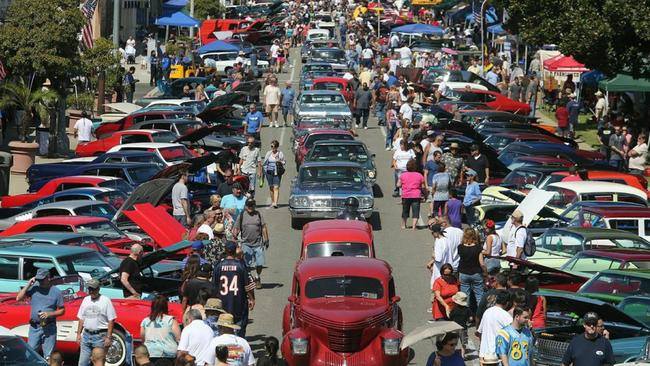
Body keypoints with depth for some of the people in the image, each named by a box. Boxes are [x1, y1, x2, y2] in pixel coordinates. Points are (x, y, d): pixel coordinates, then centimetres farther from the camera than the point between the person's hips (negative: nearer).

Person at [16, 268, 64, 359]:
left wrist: (49, 314, -15)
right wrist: (28, 285, -10)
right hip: (34, 327, 2)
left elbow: (62, 310, 2)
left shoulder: (56, 292, -2)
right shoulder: (33, 288, 1)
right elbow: (18, 298, -4)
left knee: (48, 357, 3)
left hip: (49, 328, -2)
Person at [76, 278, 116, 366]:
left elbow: (111, 320, -7)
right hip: (86, 335, 5)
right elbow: (81, 318, 17)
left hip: (100, 336, -5)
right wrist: (78, 334, 11)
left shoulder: (106, 301, -4)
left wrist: (108, 337, -12)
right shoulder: (86, 300, 12)